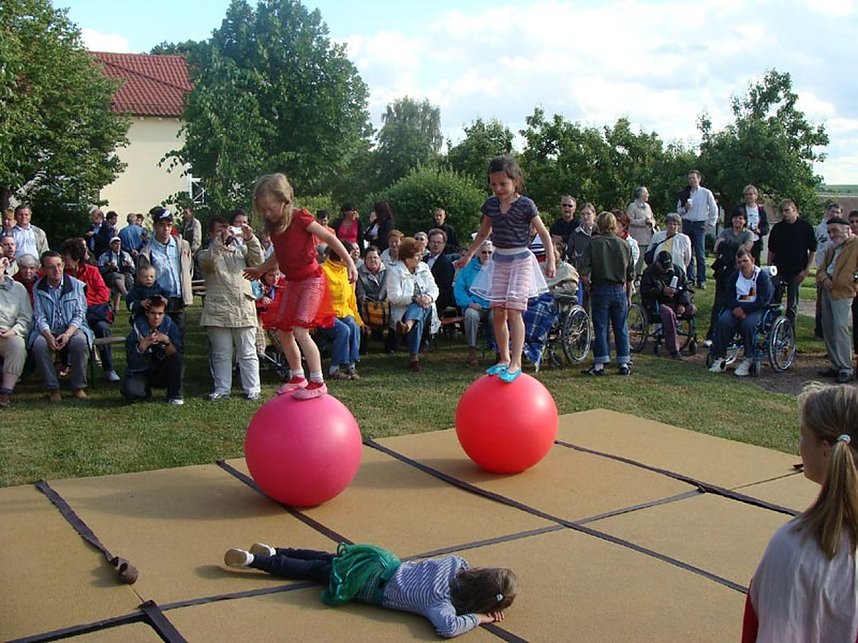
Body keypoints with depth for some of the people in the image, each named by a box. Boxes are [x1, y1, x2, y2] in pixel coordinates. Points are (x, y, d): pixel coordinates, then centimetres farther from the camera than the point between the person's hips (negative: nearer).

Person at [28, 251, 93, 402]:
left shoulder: (76, 285, 1)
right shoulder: (38, 288, 3)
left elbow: (79, 314, -2)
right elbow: (39, 317, -1)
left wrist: (68, 334, -20)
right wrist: (49, 336, -22)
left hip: (72, 327, -1)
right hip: (48, 330, 1)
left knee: (80, 341, -34)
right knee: (39, 344, -32)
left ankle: (79, 387, -19)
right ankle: (53, 388, -19)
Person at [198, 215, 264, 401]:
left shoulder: (241, 250, 17)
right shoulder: (206, 253, 10)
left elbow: (258, 261, 1)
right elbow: (207, 261, -14)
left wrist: (250, 239, -9)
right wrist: (221, 241, -20)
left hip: (244, 310, 1)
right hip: (218, 312, -1)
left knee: (247, 353, 3)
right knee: (221, 354, 6)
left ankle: (252, 388, 9)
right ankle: (222, 388, 15)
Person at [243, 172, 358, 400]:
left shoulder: (300, 218, -16)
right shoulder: (274, 226, 6)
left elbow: (330, 238, -12)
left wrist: (350, 263, -15)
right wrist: (260, 270, 32)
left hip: (310, 279, -8)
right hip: (292, 282, 8)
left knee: (300, 330, -17)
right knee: (283, 331, 10)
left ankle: (317, 382, -10)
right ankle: (297, 377, 26)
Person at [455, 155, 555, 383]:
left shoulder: (525, 205, -9)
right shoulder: (491, 204, 6)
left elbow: (544, 233, -5)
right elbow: (483, 233, 21)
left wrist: (550, 260, -13)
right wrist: (468, 256, 25)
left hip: (520, 260, -5)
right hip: (499, 260, 5)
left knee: (514, 310, -14)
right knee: (497, 313, 4)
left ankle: (516, 363, -13)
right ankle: (504, 358, 18)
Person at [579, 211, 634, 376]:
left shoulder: (593, 244, -6)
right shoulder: (624, 245, 4)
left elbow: (583, 272, -13)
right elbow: (631, 275, 8)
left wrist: (588, 287, 2)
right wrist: (628, 295, 17)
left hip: (600, 290, -2)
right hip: (619, 290, 3)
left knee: (600, 328, 2)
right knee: (621, 329, 9)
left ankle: (599, 365, 3)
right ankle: (624, 364, 12)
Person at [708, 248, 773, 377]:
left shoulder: (762, 276, -4)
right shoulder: (734, 276, 12)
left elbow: (764, 300, -13)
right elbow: (728, 298, 7)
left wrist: (744, 308, -20)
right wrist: (736, 308, -15)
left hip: (755, 309, -4)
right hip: (736, 308, 4)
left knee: (748, 324, -35)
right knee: (722, 322, -26)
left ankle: (748, 360, -22)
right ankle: (719, 358, -21)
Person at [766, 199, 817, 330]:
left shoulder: (806, 227, -2)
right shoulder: (777, 228, 5)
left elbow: (813, 251, 0)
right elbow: (771, 251, 11)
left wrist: (807, 270, -8)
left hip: (797, 272, -2)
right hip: (778, 271, 2)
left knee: (792, 305, 4)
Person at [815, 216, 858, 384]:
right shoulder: (832, 247, 22)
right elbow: (822, 267, 20)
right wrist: (824, 278, 1)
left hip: (842, 291, -8)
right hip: (826, 290, 8)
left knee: (840, 327, -15)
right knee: (827, 328, 8)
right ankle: (836, 365, 16)